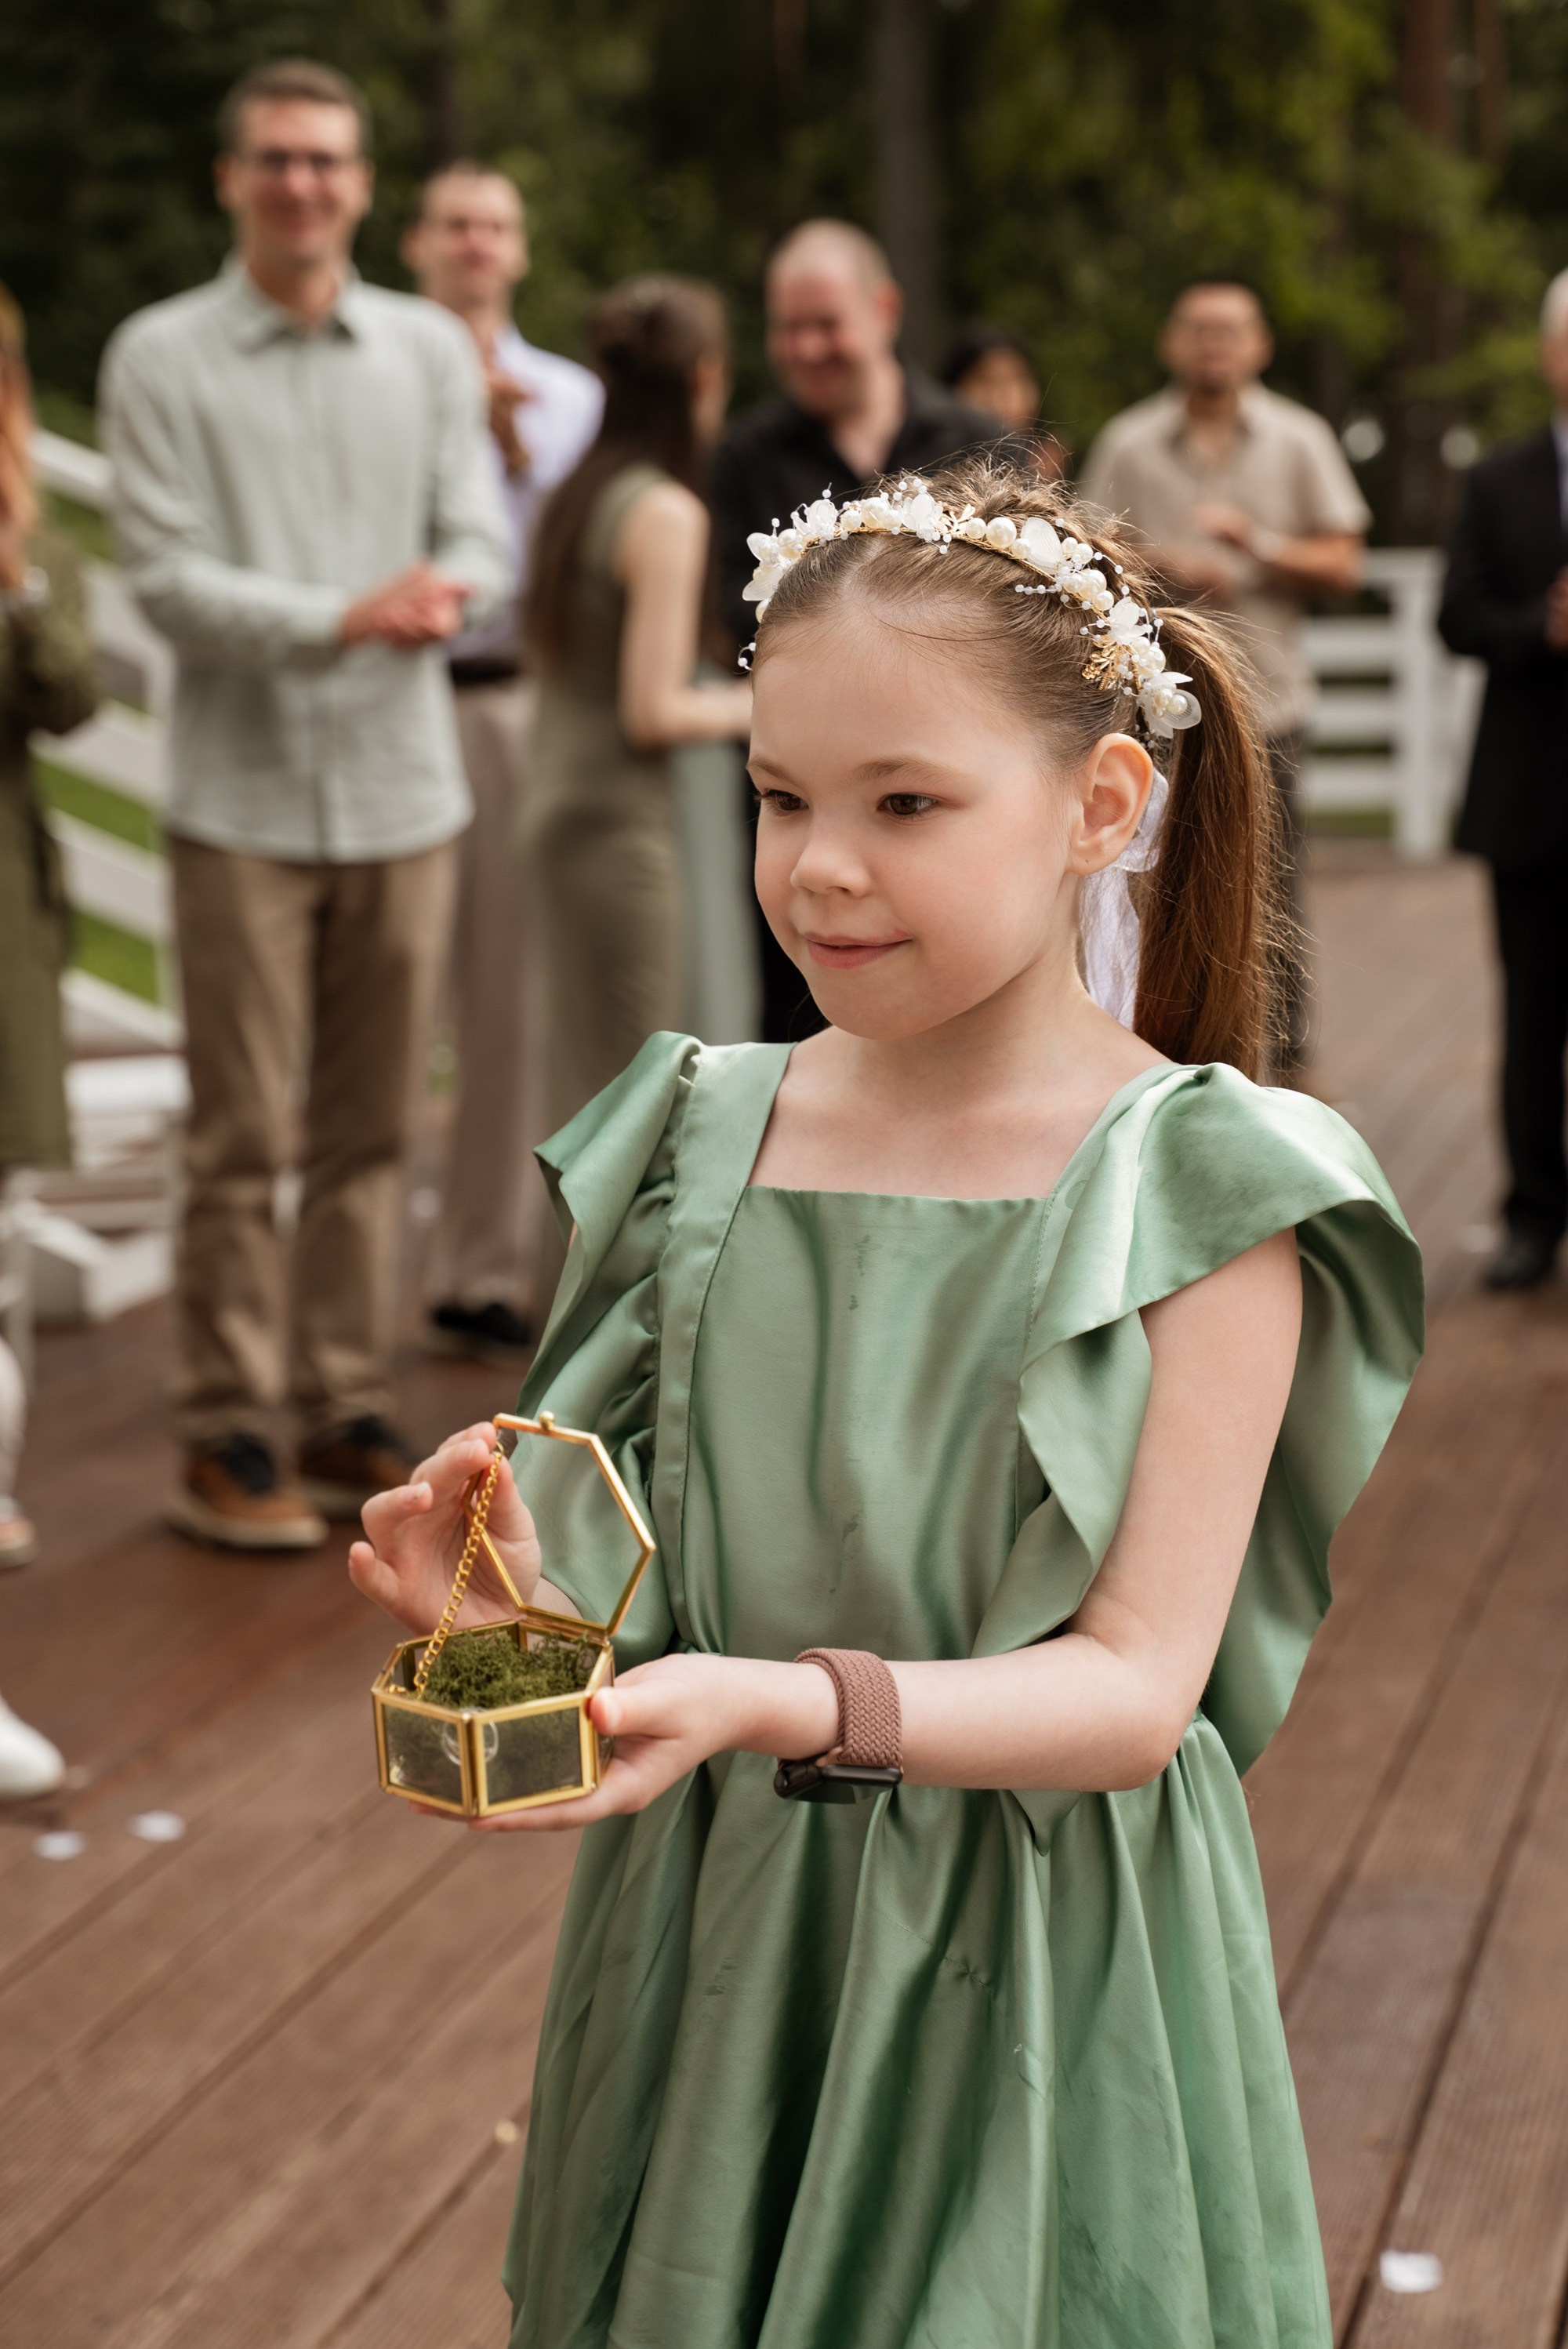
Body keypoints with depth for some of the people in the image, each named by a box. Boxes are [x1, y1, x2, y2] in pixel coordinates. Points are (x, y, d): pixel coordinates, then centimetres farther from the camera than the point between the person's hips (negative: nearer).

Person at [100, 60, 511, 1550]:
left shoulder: (430, 350, 11)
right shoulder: (160, 358, 1)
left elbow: (483, 539, 6)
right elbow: (163, 576, -7)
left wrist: (444, 590, -18)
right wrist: (341, 617, -20)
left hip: (405, 792, 3)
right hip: (245, 797, -3)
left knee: (371, 1132, 7)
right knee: (242, 1139, -3)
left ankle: (350, 1415, 17)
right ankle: (224, 1438, 5)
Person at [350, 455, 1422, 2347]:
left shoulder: (1196, 1192, -12)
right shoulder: (705, 1140, 0)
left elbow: (1134, 1688, -17)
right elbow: (656, 1581, 4)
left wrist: (788, 1704, -31)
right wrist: (529, 1589, -18)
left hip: (1037, 1974, -4)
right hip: (712, 1965, 4)